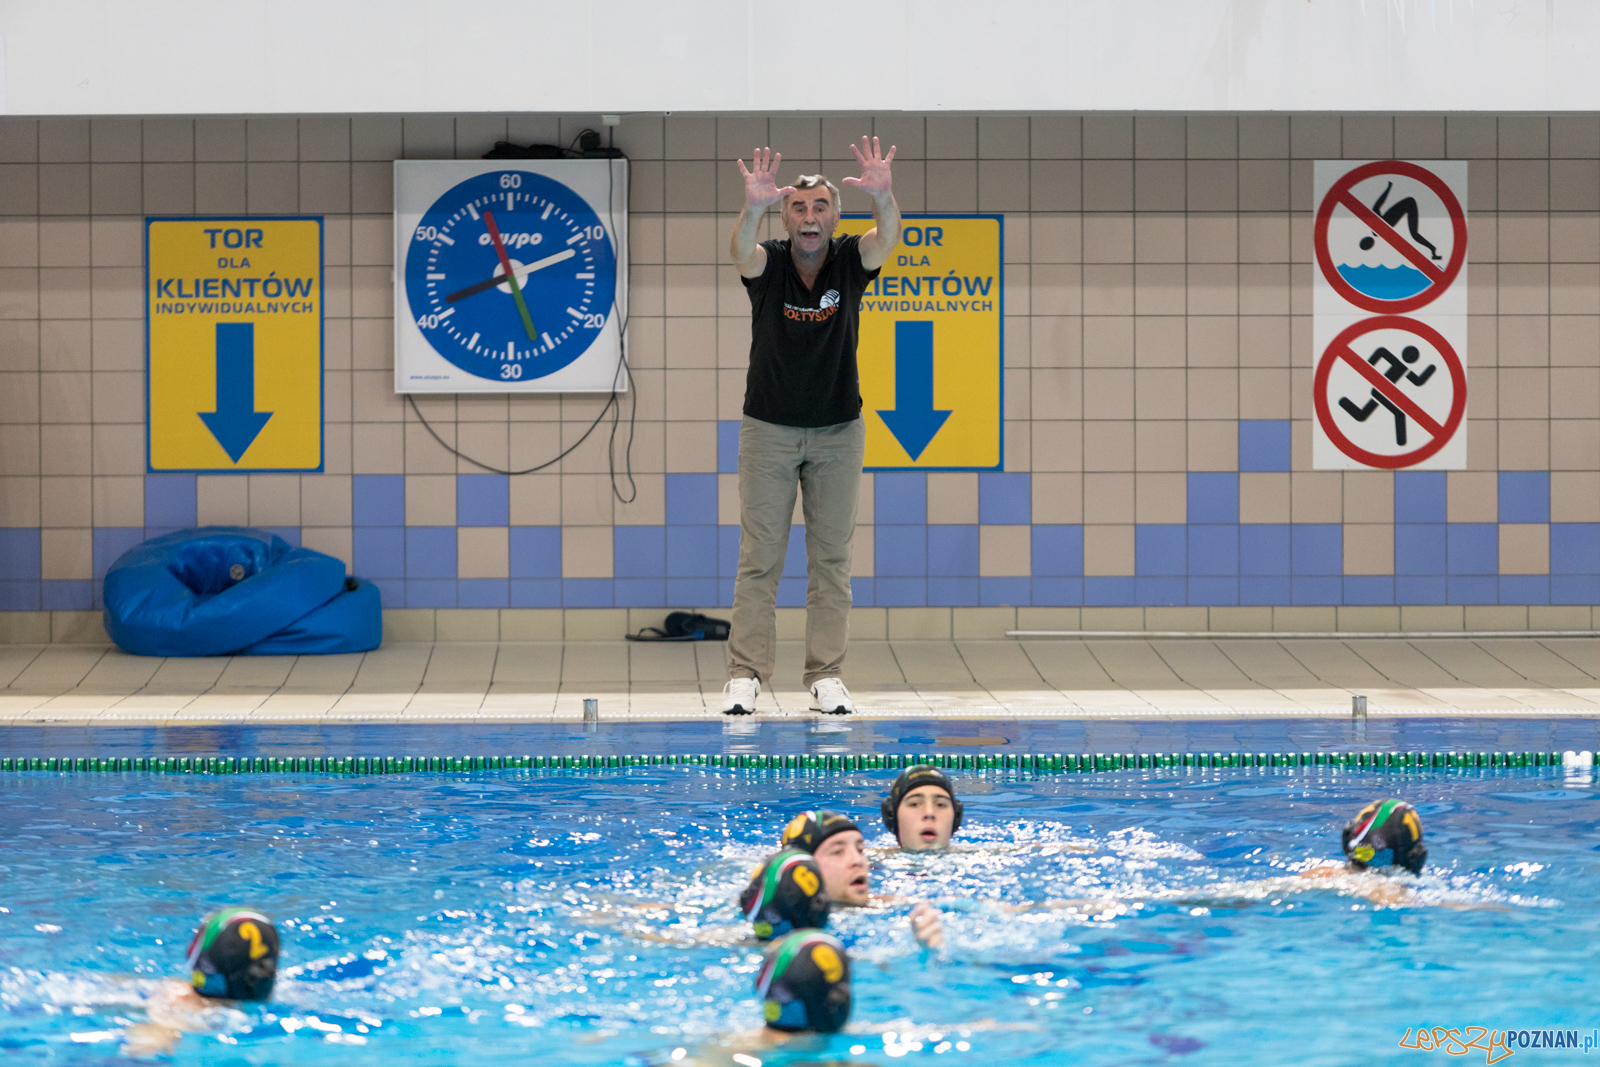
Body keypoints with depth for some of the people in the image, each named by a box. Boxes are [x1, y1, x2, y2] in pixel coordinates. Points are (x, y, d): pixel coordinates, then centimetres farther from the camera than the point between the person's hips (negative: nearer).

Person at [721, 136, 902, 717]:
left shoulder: (850, 262, -6)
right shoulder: (768, 264, -9)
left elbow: (886, 237, -27)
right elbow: (741, 250, -32)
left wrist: (883, 196, -51)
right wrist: (753, 207, -55)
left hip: (837, 430, 1)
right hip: (769, 429, -1)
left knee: (831, 556, 3)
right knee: (759, 556, -1)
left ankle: (827, 676, 6)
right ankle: (745, 674, 1)